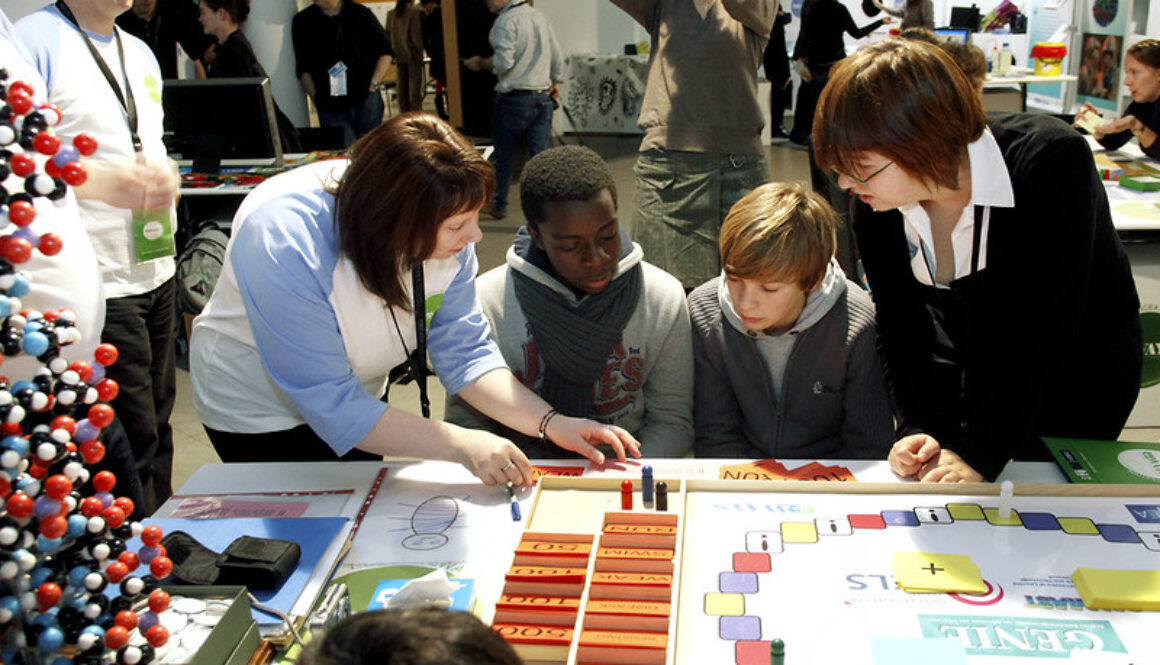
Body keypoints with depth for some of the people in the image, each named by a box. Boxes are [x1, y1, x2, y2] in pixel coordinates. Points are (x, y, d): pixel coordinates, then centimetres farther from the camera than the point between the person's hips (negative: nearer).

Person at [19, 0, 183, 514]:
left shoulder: (141, 53, 18)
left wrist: (165, 178, -1)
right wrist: (101, 181, -29)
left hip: (156, 274, 8)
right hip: (99, 284, -8)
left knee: (157, 425, 15)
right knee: (131, 437, -4)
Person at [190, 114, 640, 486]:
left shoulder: (446, 231, -22)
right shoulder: (283, 246, -38)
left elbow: (464, 352, -16)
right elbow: (332, 405, -36)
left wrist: (552, 424, -28)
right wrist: (462, 445, -40)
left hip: (354, 404, 5)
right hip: (260, 414, -5)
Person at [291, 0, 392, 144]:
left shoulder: (361, 14, 1)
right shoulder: (302, 21, 4)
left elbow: (385, 51, 8)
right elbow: (303, 68, 8)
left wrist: (374, 84, -3)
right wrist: (315, 98, -2)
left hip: (365, 100, 0)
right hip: (329, 108, 0)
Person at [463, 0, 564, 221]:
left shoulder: (506, 20, -13)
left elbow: (503, 62, -22)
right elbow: (558, 56, 15)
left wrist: (481, 63, -4)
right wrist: (555, 82, 29)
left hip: (514, 99, -6)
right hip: (543, 97, 6)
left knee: (504, 154, 11)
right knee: (541, 155, 3)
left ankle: (499, 205, 27)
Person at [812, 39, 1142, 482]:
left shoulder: (1053, 162, -31)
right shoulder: (873, 209, -17)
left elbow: (1046, 330, -33)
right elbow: (897, 324, -10)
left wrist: (979, 454, -34)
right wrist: (916, 429, -25)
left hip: (1075, 384, -3)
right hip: (964, 376, 4)